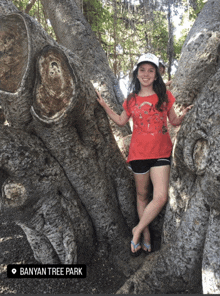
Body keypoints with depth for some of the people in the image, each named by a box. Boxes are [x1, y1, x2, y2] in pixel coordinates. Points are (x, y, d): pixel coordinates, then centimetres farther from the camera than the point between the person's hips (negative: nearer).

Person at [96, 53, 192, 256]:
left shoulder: (165, 96, 2)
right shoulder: (132, 100, 6)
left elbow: (174, 121, 9)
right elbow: (121, 121, 18)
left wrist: (184, 115, -12)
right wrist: (105, 106, 9)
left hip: (161, 153, -1)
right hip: (138, 153, 2)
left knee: (161, 198, -13)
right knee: (142, 195, 12)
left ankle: (138, 230, 10)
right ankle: (146, 235, 29)